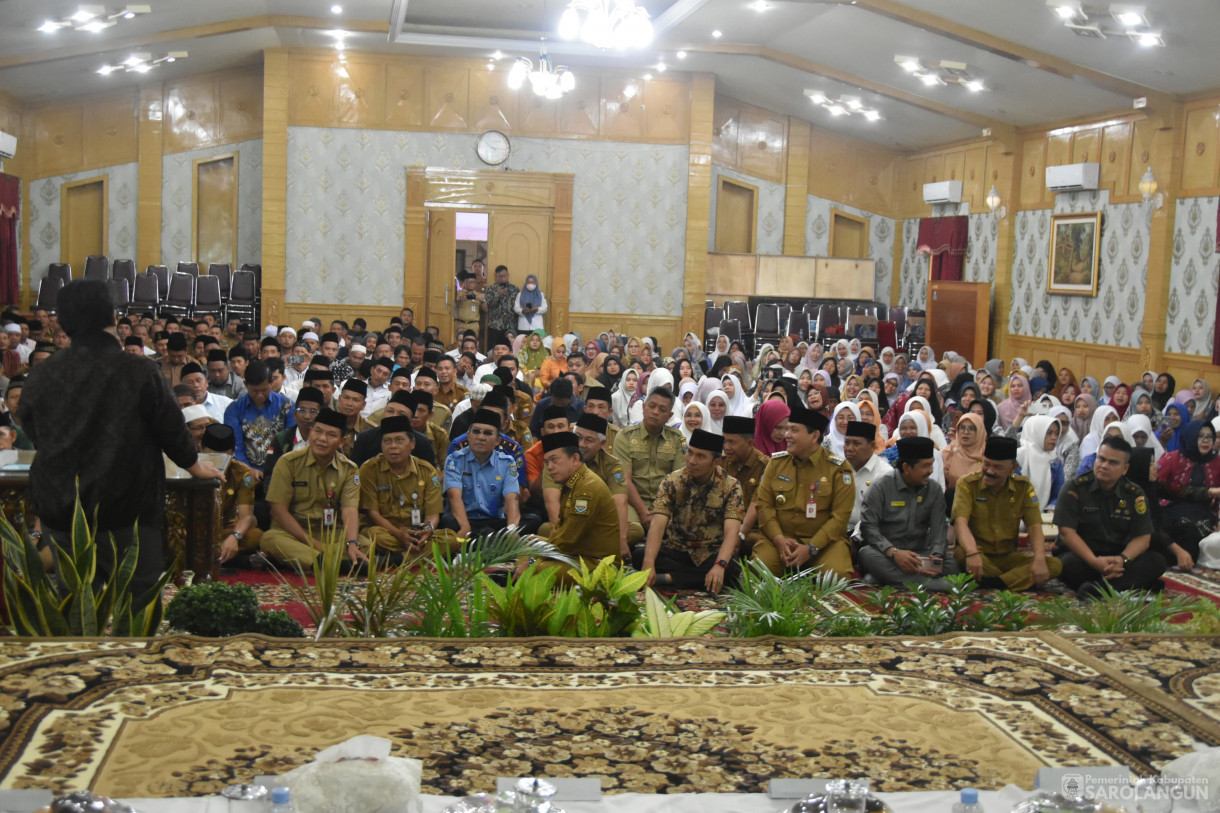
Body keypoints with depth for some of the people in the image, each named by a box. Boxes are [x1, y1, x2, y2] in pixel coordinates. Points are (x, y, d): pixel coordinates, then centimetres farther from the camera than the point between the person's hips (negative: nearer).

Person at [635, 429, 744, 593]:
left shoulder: (731, 487, -8)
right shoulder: (672, 481, -6)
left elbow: (731, 531, -21)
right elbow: (658, 524, -18)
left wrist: (720, 565, -41)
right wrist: (648, 563, -35)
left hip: (711, 555, -1)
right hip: (676, 551, 1)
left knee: (733, 572, -35)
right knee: (639, 555, -27)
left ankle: (670, 578, -29)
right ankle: (699, 577, -28)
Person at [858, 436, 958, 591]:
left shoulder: (935, 491, 7)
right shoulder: (882, 486, -5)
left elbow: (938, 529, 0)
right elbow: (868, 526, -12)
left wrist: (936, 556, -22)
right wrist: (893, 552, -27)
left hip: (919, 553, 3)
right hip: (885, 552, -2)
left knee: (951, 564, -25)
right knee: (868, 555, -37)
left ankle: (889, 577, -29)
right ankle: (929, 583, -43)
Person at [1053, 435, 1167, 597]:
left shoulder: (1135, 494, 4)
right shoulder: (1074, 489, -5)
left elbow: (1142, 537, -2)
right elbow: (1067, 533, -13)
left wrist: (1122, 559, -24)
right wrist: (1095, 562, -27)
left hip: (1116, 558, 3)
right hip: (1083, 556, -3)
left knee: (1157, 561, -22)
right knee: (1068, 564, -36)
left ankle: (1099, 587, -36)